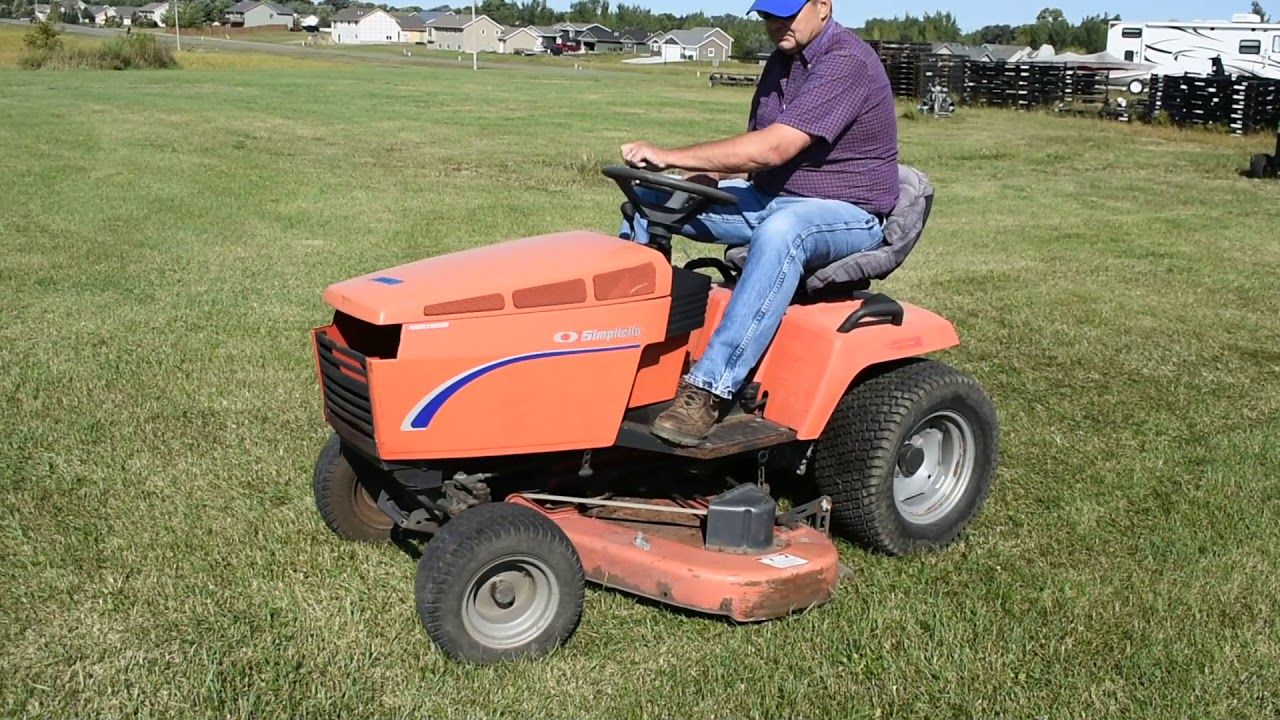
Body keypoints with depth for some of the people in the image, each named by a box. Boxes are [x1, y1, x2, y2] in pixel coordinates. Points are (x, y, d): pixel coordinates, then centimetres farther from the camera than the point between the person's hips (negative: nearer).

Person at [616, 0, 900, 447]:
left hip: (847, 215, -9)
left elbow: (770, 149, -29)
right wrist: (696, 179, -7)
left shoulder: (847, 63, -18)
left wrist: (670, 157, -29)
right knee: (652, 197, -1)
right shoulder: (782, 61, 11)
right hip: (770, 200, 9)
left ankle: (708, 390, -43)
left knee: (779, 233, -42)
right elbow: (752, 150, 14)